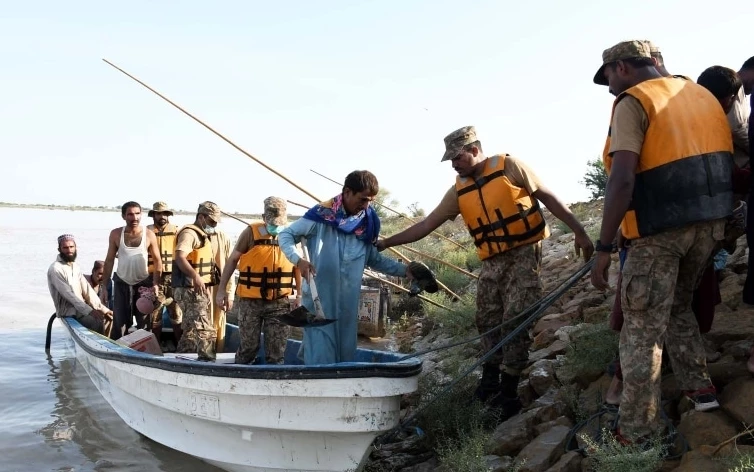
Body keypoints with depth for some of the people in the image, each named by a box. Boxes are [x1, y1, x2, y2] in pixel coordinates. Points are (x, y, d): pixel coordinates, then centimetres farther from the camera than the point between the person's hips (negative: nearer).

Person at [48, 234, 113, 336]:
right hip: (68, 312, -8)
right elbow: (69, 295, -23)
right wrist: (90, 311, -28)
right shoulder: (55, 269, -16)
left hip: (81, 307, 8)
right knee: (98, 323, -25)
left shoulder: (75, 266, 11)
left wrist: (102, 308, -4)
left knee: (108, 317, 2)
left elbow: (87, 290, 7)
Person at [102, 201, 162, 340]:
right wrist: (105, 287, -3)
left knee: (144, 322, 6)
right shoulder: (116, 234, -6)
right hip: (121, 283, 1)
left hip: (144, 283, -1)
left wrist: (155, 285, -11)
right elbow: (109, 260, 1)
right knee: (120, 322, 5)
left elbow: (157, 261, -3)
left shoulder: (149, 235, -9)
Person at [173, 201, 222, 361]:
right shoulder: (189, 233, -13)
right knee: (205, 330, -15)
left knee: (191, 330, 19)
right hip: (190, 289, -11)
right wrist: (195, 276, -41)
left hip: (200, 290, 11)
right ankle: (208, 361, -16)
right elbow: (180, 257, -29)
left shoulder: (202, 236, 20)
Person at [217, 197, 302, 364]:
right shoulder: (251, 232, -5)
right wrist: (222, 290, -3)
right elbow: (232, 260, 1)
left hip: (279, 303, 2)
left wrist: (300, 294, 8)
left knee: (276, 350, 6)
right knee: (249, 347, 6)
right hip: (250, 301, -2)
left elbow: (298, 267, 12)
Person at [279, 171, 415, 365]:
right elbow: (285, 235, -3)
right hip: (319, 299, -5)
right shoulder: (322, 215, -11)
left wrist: (403, 270, 2)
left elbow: (374, 259, 15)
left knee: (345, 352, 12)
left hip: (348, 302, 5)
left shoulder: (368, 223, 4)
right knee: (321, 356, -5)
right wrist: (298, 260, -20)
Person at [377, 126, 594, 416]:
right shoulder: (459, 191, 7)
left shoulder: (509, 167, -6)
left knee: (514, 322, -8)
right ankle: (490, 384, 22)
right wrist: (385, 243, 5)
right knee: (487, 321, 7)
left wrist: (579, 231, -8)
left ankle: (508, 393, 1)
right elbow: (426, 225, 9)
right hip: (492, 262, 5)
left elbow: (548, 197, -3)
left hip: (523, 253, -5)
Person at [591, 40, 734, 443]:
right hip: (710, 223, 8)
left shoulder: (633, 102, -7)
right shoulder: (702, 95, 17)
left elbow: (622, 181, -18)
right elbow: (723, 162, 18)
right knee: (677, 308, 27)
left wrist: (603, 248, -16)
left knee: (642, 330, -1)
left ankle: (635, 433, 3)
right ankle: (699, 387, 29)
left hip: (661, 229, -7)